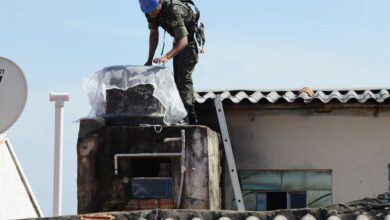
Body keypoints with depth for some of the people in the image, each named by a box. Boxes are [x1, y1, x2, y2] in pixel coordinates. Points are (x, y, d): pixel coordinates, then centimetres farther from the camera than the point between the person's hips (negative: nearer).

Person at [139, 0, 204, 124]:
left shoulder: (174, 10, -36)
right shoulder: (151, 11, -13)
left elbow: (183, 40, -42)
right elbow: (153, 34, 1)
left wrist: (167, 57, -55)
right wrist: (149, 60, -3)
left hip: (191, 38, -8)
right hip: (179, 39, 8)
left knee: (183, 77, -19)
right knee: (178, 77, 10)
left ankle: (184, 118, -24)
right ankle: (192, 118, 19)